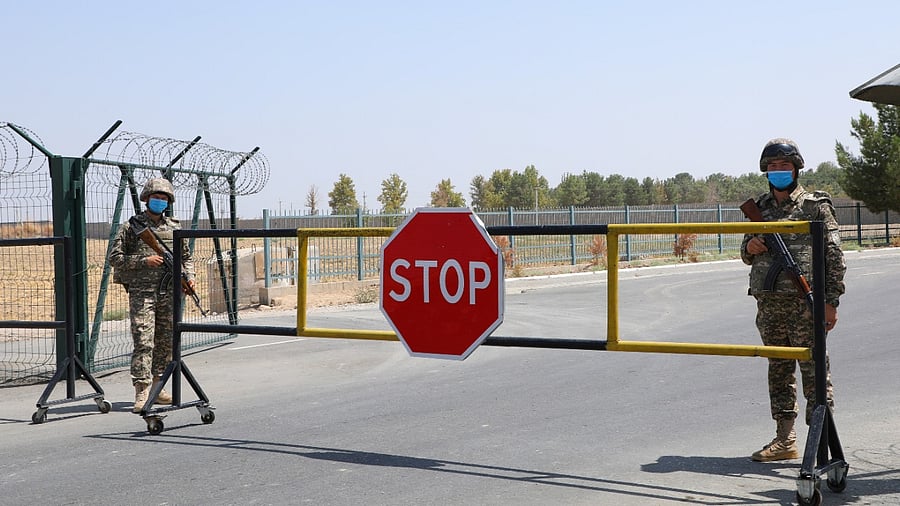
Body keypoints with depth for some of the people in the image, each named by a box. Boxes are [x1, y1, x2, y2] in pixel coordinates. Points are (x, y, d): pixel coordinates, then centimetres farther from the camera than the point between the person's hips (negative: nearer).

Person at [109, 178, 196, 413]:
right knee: (143, 342, -12)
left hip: (169, 294, 5)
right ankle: (142, 392, -13)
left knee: (166, 343, 9)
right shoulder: (131, 227, 1)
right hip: (141, 292, -5)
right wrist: (144, 261, -14)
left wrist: (188, 276, 5)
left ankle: (157, 387, 20)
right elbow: (114, 258, -3)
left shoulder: (174, 228, 13)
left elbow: (186, 256, 23)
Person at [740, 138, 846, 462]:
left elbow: (834, 254, -3)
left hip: (804, 301, -5)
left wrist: (831, 300, -9)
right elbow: (748, 256, 24)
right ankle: (785, 440, 17)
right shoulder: (760, 208, 15)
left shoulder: (815, 206, 1)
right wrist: (749, 247, -1)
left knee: (813, 369, -5)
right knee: (778, 369, 10)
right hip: (768, 301, 5)